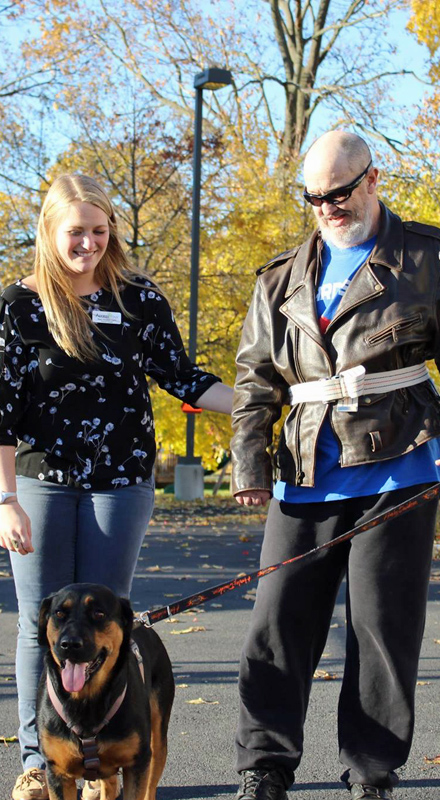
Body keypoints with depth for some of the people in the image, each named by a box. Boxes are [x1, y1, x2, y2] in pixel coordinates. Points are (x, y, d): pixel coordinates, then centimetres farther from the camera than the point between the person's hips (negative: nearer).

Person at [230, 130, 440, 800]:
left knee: (384, 630, 1)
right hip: (305, 479, 3)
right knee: (278, 624, 1)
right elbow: (256, 376, 15)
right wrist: (248, 459, 5)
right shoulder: (283, 279, 14)